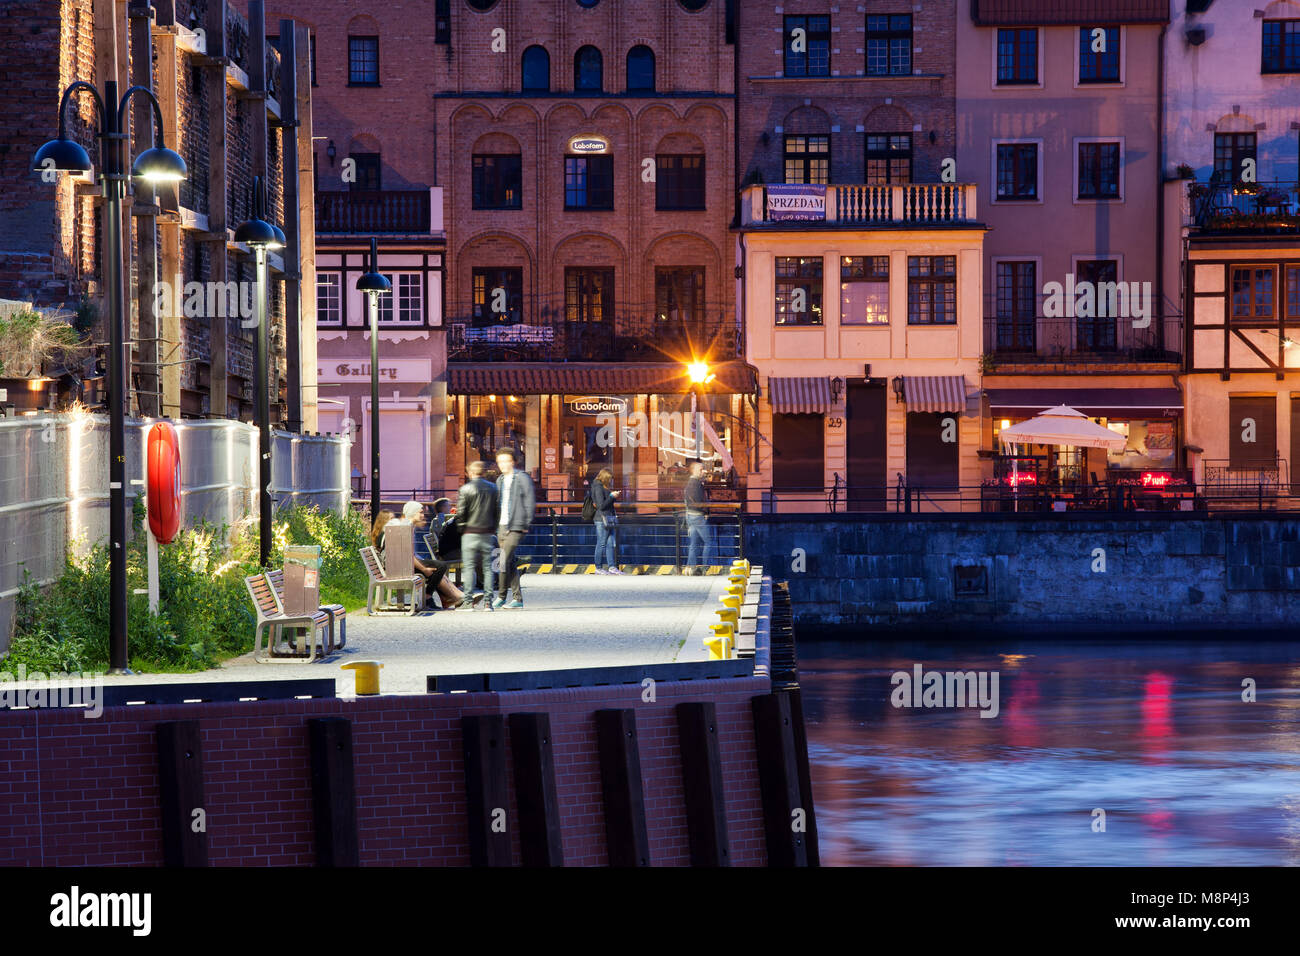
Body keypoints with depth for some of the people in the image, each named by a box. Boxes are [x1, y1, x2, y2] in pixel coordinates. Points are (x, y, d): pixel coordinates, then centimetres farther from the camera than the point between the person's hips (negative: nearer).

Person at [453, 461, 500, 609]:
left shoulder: (466, 489, -7)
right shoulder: (492, 488, 7)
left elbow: (460, 512, -10)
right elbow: (497, 511, 10)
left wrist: (461, 527, 4)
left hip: (470, 532, -4)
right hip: (487, 533, 4)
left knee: (469, 567, -2)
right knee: (487, 567, 6)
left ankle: (468, 600, -7)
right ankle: (488, 601, 3)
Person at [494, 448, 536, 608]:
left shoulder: (523, 479, -5)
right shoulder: (500, 480, 16)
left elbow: (530, 503, -6)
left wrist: (526, 524, -10)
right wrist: (495, 525, 15)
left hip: (515, 528, -7)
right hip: (502, 527, 7)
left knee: (505, 561, -13)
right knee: (511, 563, 8)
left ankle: (502, 597, -7)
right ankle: (517, 598, 12)